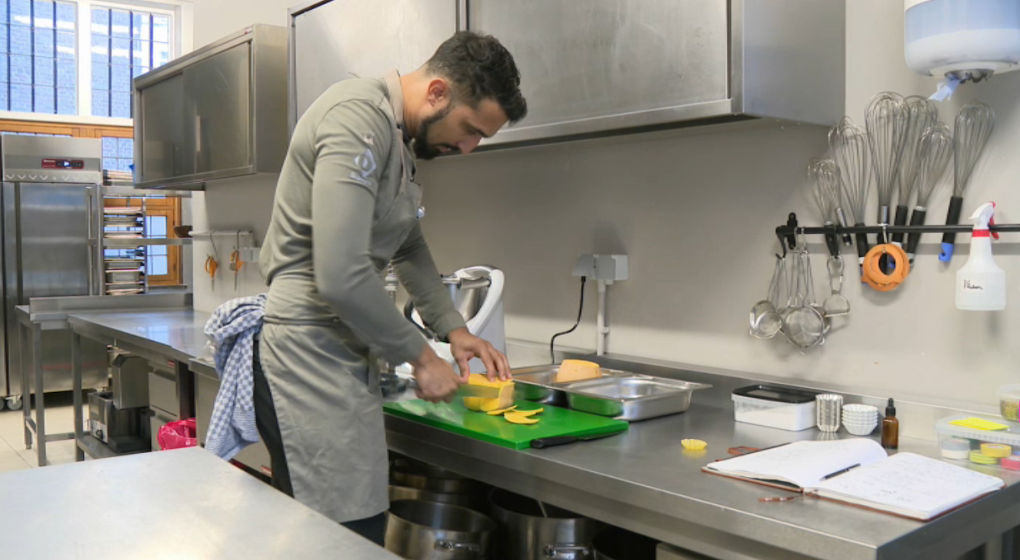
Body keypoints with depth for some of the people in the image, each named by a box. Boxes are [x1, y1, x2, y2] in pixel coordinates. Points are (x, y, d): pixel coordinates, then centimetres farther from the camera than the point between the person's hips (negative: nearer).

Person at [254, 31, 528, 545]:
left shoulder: (399, 137, 15)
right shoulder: (359, 118, -17)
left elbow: (407, 246, 25)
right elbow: (341, 278, -25)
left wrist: (453, 328, 14)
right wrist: (420, 357, -12)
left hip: (343, 357, 10)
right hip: (309, 360, -10)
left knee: (362, 528, 12)